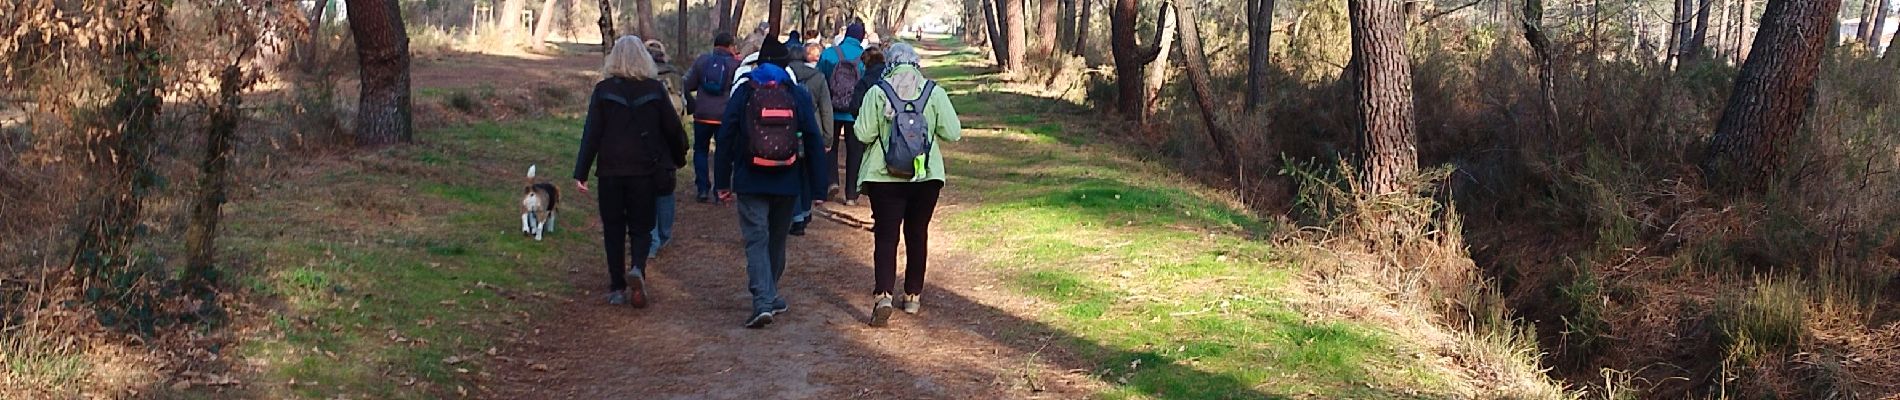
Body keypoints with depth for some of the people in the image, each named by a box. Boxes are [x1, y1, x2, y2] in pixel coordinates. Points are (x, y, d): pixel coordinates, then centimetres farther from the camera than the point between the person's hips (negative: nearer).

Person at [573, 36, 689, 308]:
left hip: (611, 171, 0)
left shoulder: (603, 90, -3)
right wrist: (679, 158, 19)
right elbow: (672, 127, 3)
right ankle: (638, 268, -17)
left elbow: (591, 133, -5)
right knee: (641, 226, 10)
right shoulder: (655, 89, -2)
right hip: (645, 171, 0)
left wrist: (581, 172, -3)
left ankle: (617, 288, 10)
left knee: (613, 229, 10)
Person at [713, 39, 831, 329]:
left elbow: (725, 139, 0)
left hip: (750, 182, -2)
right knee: (777, 240, 17)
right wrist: (818, 187, 3)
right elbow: (814, 142, -1)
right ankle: (770, 296, 30)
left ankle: (763, 303, -17)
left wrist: (722, 182, 6)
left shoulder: (743, 94, 0)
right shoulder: (799, 96, 1)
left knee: (757, 240, -3)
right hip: (787, 183, 2)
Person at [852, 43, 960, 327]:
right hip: (926, 176, 2)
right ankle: (913, 295, 24)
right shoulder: (934, 93, -4)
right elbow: (953, 133, -4)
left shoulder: (878, 93, -7)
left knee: (885, 235, 0)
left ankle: (883, 295, -17)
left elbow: (863, 133, -10)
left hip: (885, 177, -2)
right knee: (917, 234, 15)